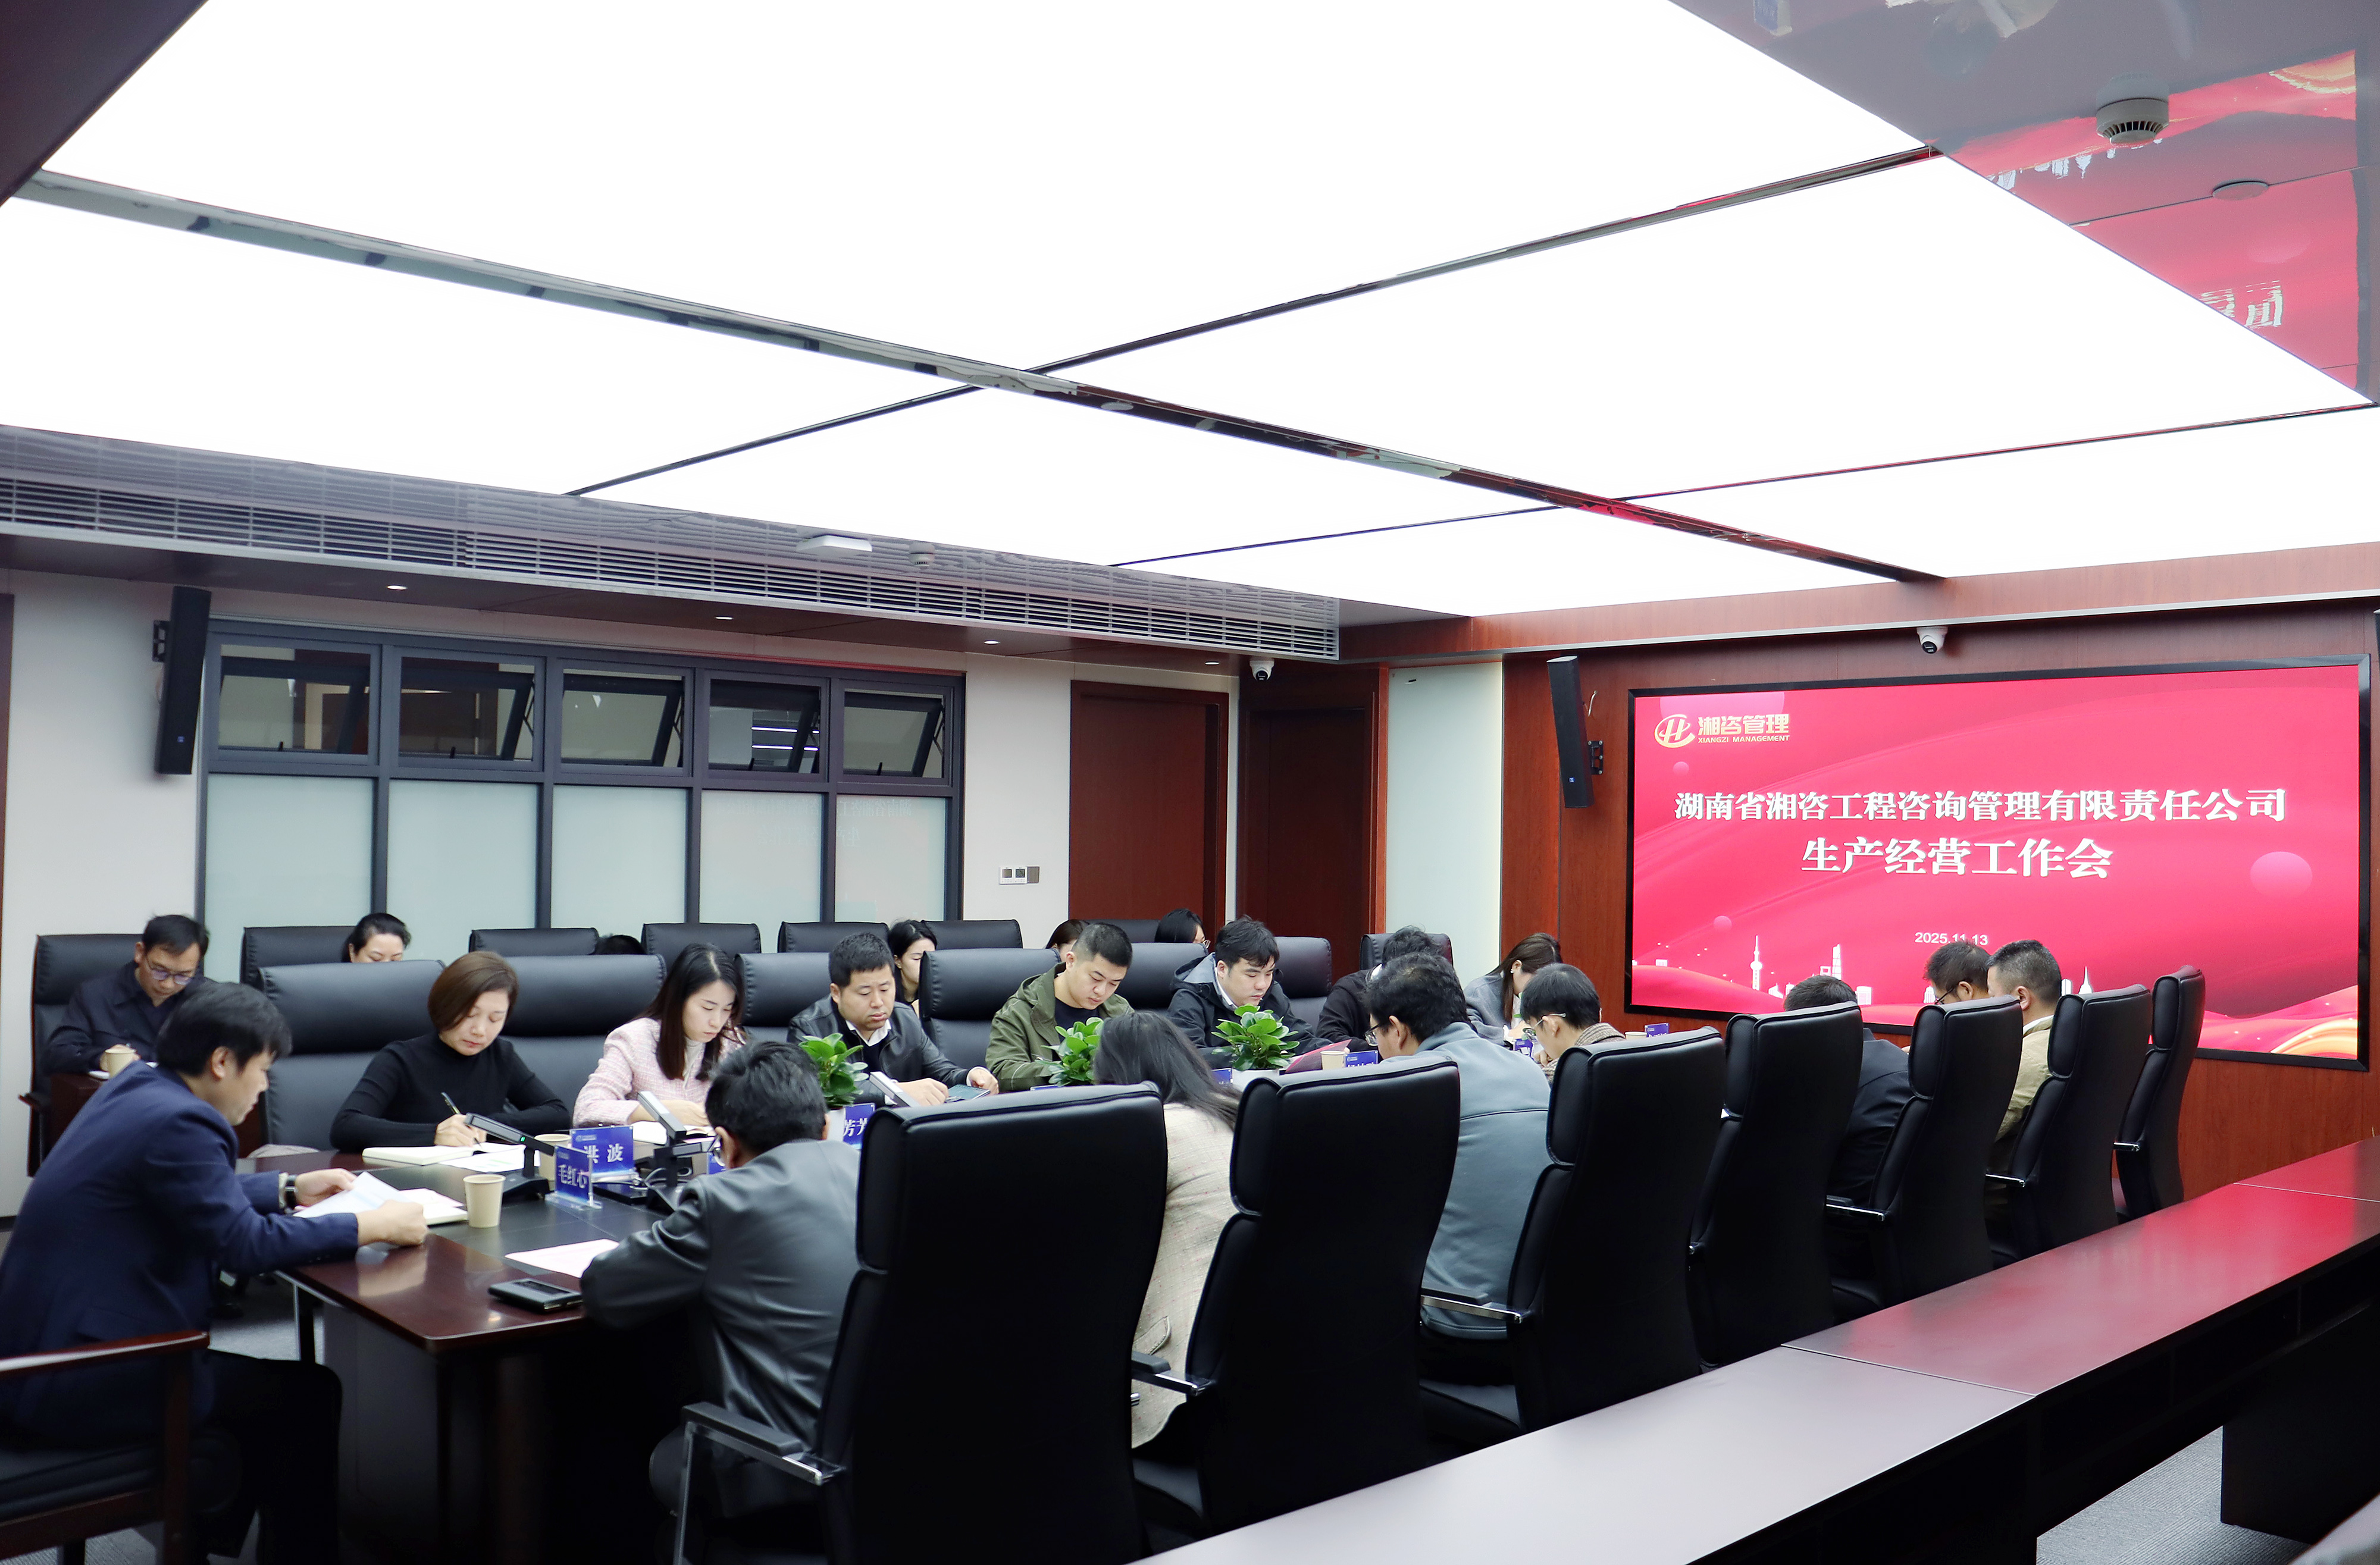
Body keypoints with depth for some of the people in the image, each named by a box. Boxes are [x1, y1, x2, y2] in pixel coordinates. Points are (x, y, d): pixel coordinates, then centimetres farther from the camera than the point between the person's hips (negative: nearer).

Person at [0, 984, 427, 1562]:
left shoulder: (137, 1085, 8)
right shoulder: (176, 1122, -22)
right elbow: (244, 1243, -21)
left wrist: (289, 1189, 22)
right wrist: (373, 1226, -14)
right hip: (80, 1387, -10)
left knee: (261, 1379, 24)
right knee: (310, 1393, 0)